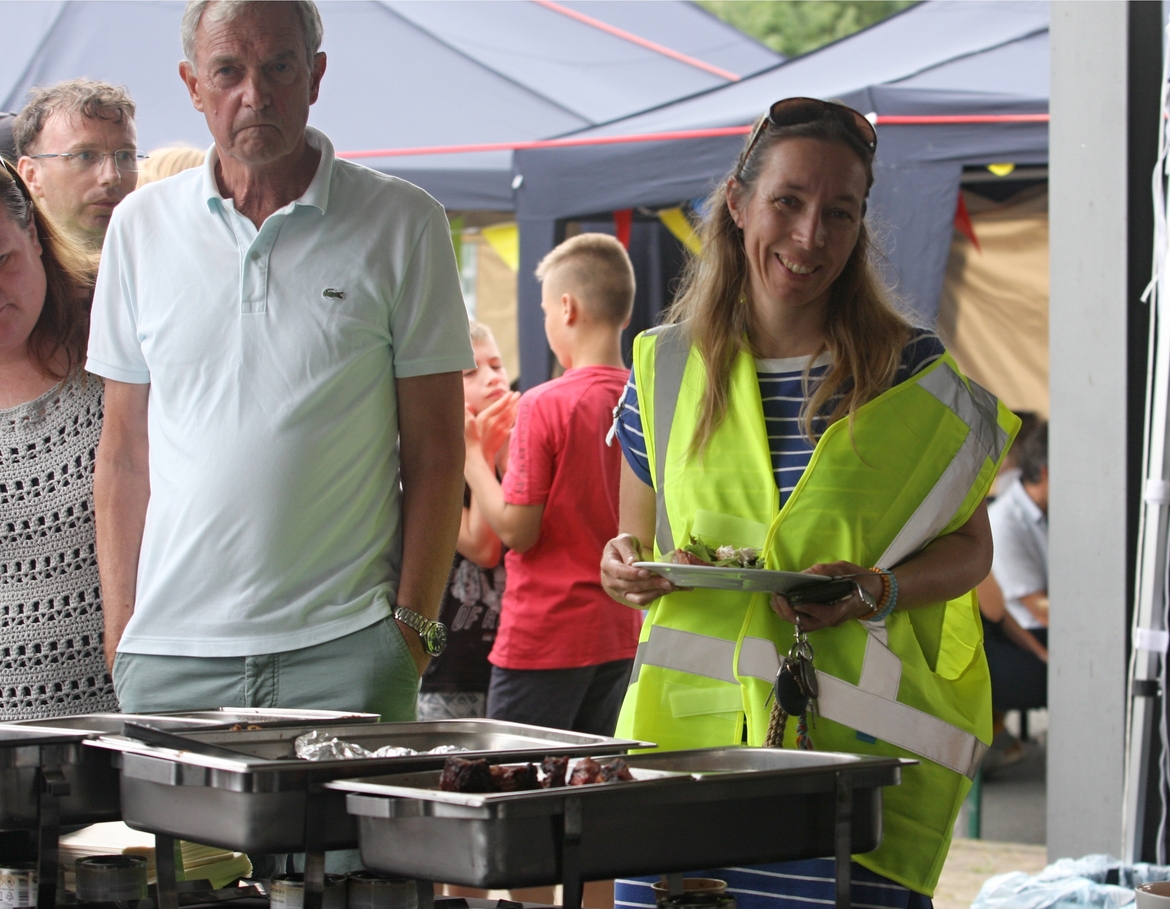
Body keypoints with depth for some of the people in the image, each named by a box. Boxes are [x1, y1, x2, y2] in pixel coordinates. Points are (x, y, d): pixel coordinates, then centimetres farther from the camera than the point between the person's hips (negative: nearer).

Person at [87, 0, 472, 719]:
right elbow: (125, 450, 12)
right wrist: (119, 633, 6)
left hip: (344, 647, -2)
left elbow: (435, 448, 2)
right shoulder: (142, 226, 9)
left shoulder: (403, 222, 2)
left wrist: (413, 623, -5)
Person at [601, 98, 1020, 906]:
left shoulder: (912, 377, 2)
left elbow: (970, 547, 9)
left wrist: (882, 589, -10)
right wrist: (626, 565, -5)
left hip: (853, 743, -1)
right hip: (688, 738, 2)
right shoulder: (666, 366, 8)